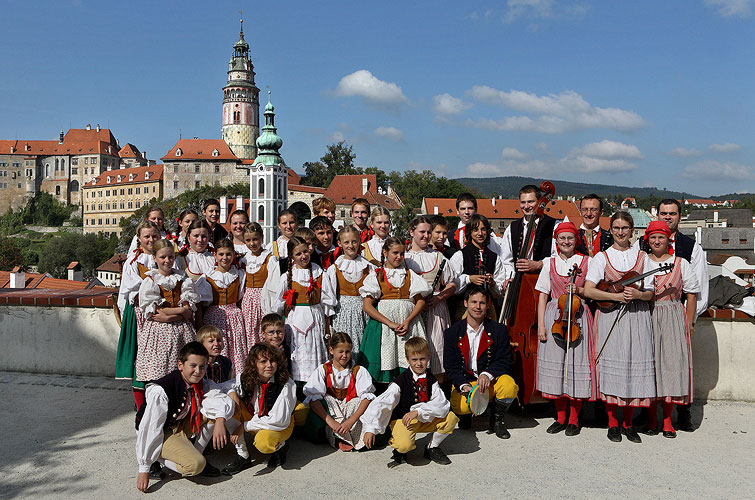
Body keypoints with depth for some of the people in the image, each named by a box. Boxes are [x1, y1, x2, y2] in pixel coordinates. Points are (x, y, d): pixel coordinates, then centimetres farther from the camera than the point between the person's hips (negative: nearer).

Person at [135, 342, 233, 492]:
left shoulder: (202, 384, -9)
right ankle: (157, 459, -2)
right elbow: (150, 430, -26)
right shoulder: (161, 390, -29)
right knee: (196, 464, -28)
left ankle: (195, 454, -2)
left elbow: (225, 401, -17)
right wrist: (144, 470, -22)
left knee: (214, 408, -15)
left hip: (182, 426, 7)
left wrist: (220, 421, -39)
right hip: (162, 433, -7)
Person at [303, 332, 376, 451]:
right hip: (329, 410, 0)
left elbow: (367, 396, -17)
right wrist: (330, 421, -32)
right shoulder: (323, 370, -4)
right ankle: (338, 438, -31)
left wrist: (351, 420, -32)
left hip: (352, 410, 0)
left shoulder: (358, 371, -3)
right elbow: (313, 398, -17)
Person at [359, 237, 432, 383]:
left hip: (409, 323, 2)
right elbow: (367, 306, -3)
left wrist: (408, 321, -9)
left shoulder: (409, 274, 16)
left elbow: (420, 300, 8)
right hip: (383, 321, -2)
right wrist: (390, 323, -12)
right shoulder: (377, 275, 7)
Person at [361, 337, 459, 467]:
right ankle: (399, 451, 4)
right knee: (404, 445, -35)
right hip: (402, 419, -4)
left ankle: (432, 448, 6)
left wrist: (418, 412, -28)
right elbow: (382, 403, -22)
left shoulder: (431, 379, -1)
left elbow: (441, 403, -14)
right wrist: (370, 429, -32)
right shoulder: (401, 381, -15)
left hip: (425, 419, 5)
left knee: (451, 418, -17)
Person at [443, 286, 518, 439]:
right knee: (460, 407, -32)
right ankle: (466, 415, 12)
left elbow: (504, 361, -4)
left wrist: (487, 375, -23)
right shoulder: (452, 333, -1)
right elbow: (450, 366, -2)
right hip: (464, 382, -1)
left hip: (490, 380, 1)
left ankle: (496, 420, 0)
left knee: (509, 385, -32)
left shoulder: (499, 330, -1)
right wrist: (464, 385, -19)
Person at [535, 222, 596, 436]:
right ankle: (560, 417, 16)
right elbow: (543, 296, 6)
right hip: (554, 316, 2)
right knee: (555, 364, 3)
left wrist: (579, 290, -12)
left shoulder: (586, 262, 5)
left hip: (578, 317, -1)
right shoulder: (549, 263, 8)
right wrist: (541, 324, -1)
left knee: (576, 365, -2)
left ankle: (574, 419, 11)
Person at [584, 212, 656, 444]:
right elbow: (588, 290, -4)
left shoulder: (642, 257, 11)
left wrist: (637, 294, -12)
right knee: (612, 366, -4)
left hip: (637, 316, 2)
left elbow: (650, 293, 9)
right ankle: (613, 424, 8)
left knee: (635, 366, 1)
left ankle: (628, 423, 14)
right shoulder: (601, 257, 6)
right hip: (610, 317, -2)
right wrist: (616, 296, -14)